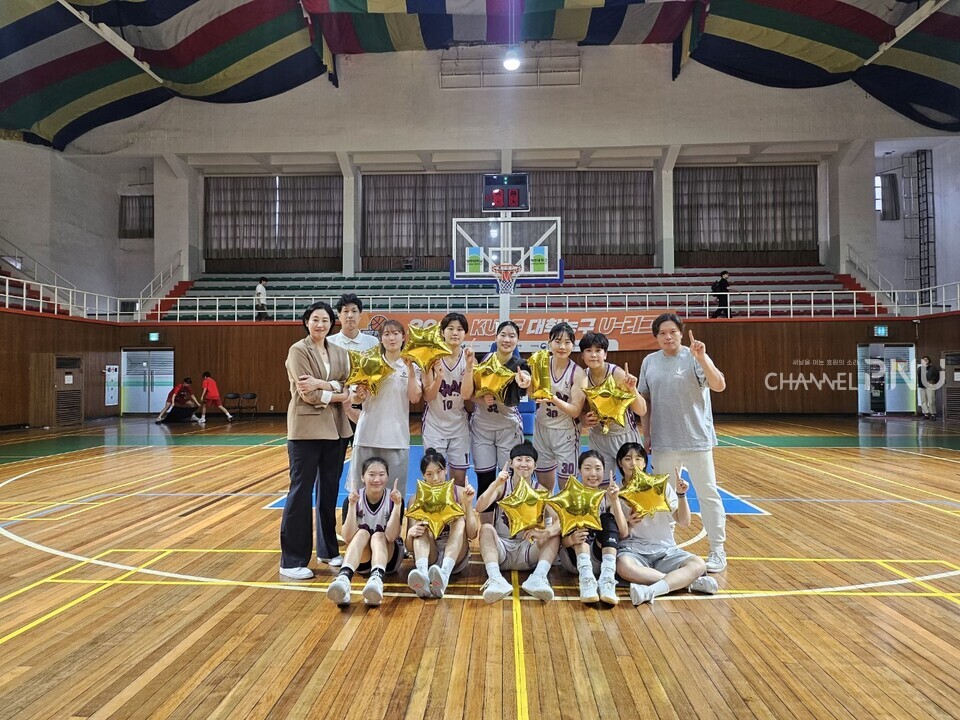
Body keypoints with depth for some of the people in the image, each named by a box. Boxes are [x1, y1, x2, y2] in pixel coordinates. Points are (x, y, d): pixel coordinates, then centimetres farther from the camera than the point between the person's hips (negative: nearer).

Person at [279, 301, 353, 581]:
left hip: (335, 429, 6)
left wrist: (321, 384, -16)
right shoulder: (298, 350, -4)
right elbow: (307, 394, -14)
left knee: (330, 491, 12)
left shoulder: (339, 352, 12)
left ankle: (328, 551, 25)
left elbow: (347, 387, 0)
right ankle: (292, 561, 6)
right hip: (306, 429, -5)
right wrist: (337, 394, -6)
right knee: (301, 492, -2)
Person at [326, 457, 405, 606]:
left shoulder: (394, 499, -12)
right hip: (361, 559, 1)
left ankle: (377, 580, -60)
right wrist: (352, 505, -30)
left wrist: (397, 505, -33)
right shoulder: (352, 499, -10)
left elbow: (391, 536, -23)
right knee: (362, 533, -29)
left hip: (388, 556, 0)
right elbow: (348, 538, -20)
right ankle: (343, 579, -55)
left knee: (378, 535, -30)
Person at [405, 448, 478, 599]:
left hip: (455, 556, 0)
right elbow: (410, 547, -1)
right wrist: (410, 534, -25)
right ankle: (422, 572, -53)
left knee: (459, 520, -25)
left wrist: (468, 503, -21)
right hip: (428, 556, 1)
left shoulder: (459, 493, 0)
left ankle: (445, 574, -49)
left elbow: (472, 534, -8)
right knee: (422, 526, -24)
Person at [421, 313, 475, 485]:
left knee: (459, 477, 8)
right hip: (434, 423, -1)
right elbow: (428, 396, -9)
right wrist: (438, 376, -26)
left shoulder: (469, 358, -3)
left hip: (458, 424, 2)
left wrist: (469, 366, -23)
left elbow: (466, 394, -14)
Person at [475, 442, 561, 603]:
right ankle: (495, 579, -46)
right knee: (486, 528, -28)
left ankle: (538, 577, -40)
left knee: (554, 535, -20)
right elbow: (479, 508, -20)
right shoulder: (502, 486, -2)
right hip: (500, 546, -1)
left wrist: (544, 533, -35)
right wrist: (496, 483, -36)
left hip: (528, 550, 1)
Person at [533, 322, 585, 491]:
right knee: (543, 485, 16)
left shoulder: (577, 372, -12)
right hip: (541, 428, 3)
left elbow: (576, 411, -16)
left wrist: (554, 399, -31)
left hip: (565, 432, -3)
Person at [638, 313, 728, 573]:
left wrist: (701, 358, -31)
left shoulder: (694, 358, -8)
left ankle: (717, 550, 15)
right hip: (663, 442, 4)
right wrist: (646, 433, 7)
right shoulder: (650, 362, 4)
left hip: (696, 440, -4)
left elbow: (719, 386, -20)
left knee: (708, 495, 4)